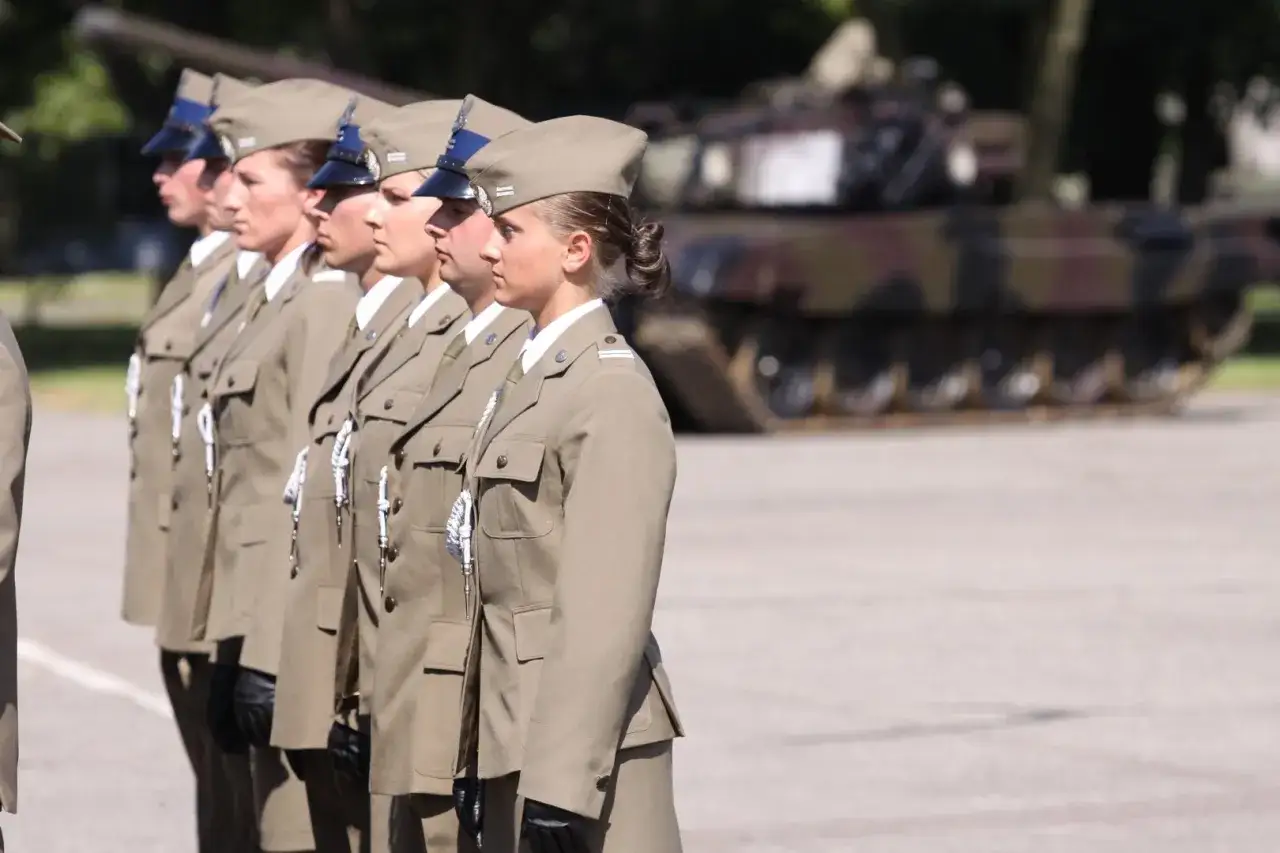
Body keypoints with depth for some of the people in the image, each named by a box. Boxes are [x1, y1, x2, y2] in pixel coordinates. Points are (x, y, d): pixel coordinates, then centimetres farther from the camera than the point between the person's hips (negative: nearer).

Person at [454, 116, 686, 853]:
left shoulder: (613, 392, -15)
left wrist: (562, 785, -22)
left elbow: (607, 611, -19)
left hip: (586, 745, -9)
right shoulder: (534, 372, 13)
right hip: (518, 736, 9)